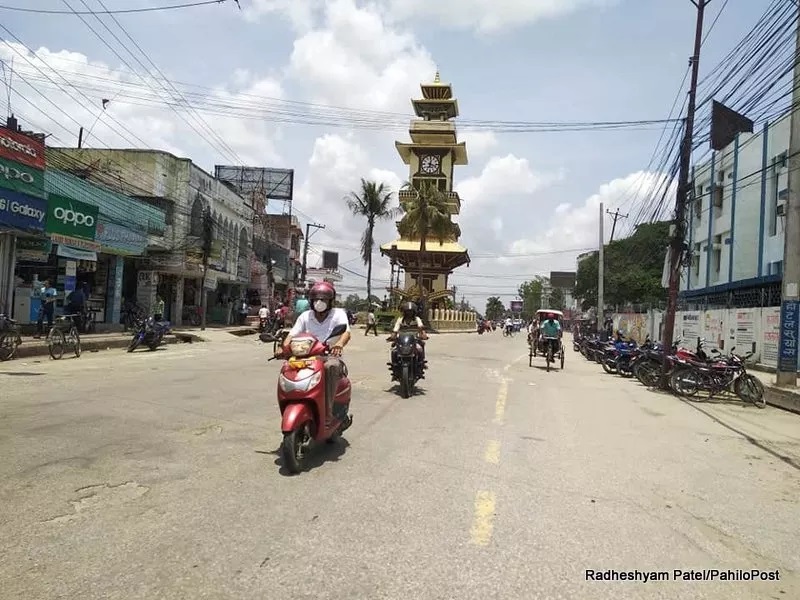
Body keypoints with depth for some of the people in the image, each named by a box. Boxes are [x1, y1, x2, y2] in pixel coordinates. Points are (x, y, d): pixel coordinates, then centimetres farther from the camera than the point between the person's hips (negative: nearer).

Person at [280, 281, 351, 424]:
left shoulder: (339, 314, 2)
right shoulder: (305, 316, 11)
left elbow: (346, 332, -15)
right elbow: (292, 334, 3)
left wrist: (339, 344, -39)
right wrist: (283, 348, -20)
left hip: (330, 356, -3)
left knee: (331, 366, -38)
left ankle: (328, 410, -36)